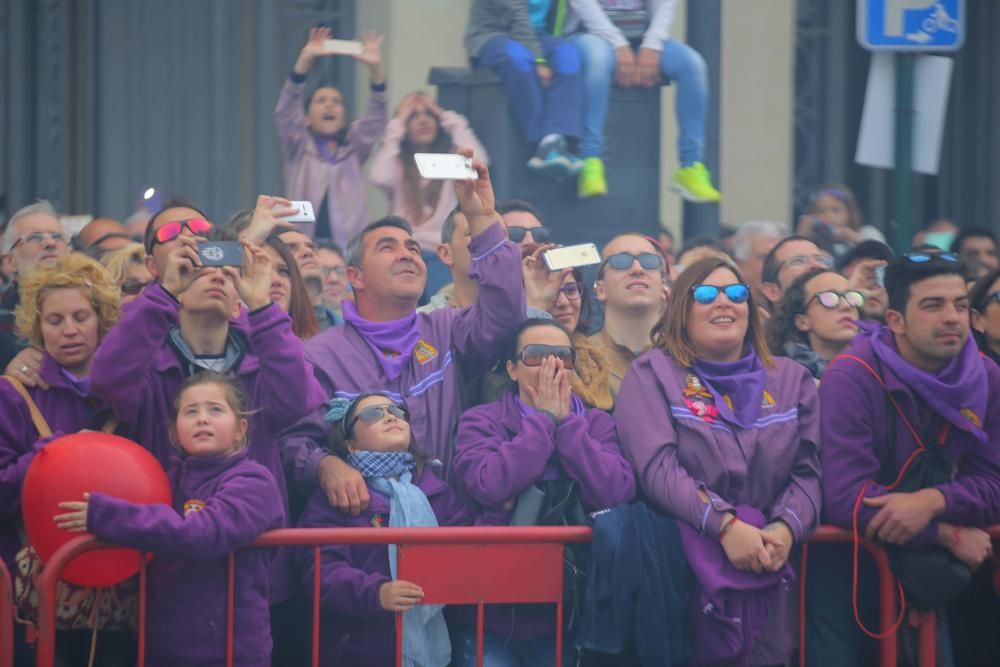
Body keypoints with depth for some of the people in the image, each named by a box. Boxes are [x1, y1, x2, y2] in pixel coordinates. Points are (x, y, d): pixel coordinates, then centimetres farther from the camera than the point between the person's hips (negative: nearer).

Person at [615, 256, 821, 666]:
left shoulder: (792, 379, 18)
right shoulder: (653, 373, 6)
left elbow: (808, 471, 9)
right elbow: (657, 467, -7)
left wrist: (787, 527, -12)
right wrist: (725, 525, -20)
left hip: (767, 560, 3)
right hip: (684, 558, -3)